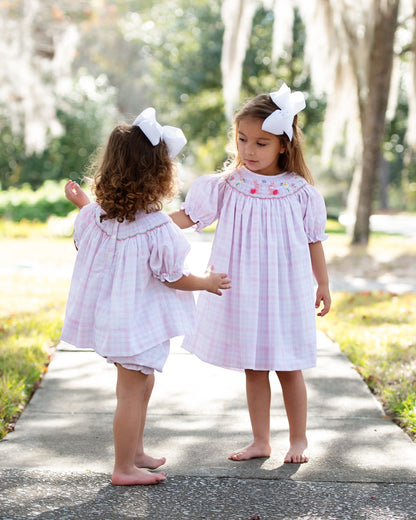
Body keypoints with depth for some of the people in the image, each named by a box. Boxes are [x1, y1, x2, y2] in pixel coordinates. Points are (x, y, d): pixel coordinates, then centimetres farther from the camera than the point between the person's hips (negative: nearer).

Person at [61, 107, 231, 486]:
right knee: (131, 392, 2)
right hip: (139, 321, -8)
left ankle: (135, 451, 37)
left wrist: (81, 203, 30)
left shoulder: (95, 215, -6)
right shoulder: (158, 230, -24)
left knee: (141, 384, 23)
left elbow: (82, 241, 16)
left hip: (111, 315, 8)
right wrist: (207, 282, 5)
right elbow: (173, 278, -14)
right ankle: (124, 468, 13)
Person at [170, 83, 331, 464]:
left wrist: (323, 285, 10)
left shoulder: (300, 193, -5)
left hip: (284, 293, -1)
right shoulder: (227, 187, -4)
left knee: (289, 368, 8)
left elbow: (313, 241, 5)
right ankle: (260, 441, 24)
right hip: (241, 294, 2)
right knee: (253, 368, 11)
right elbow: (186, 217, -4)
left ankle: (299, 440, 25)